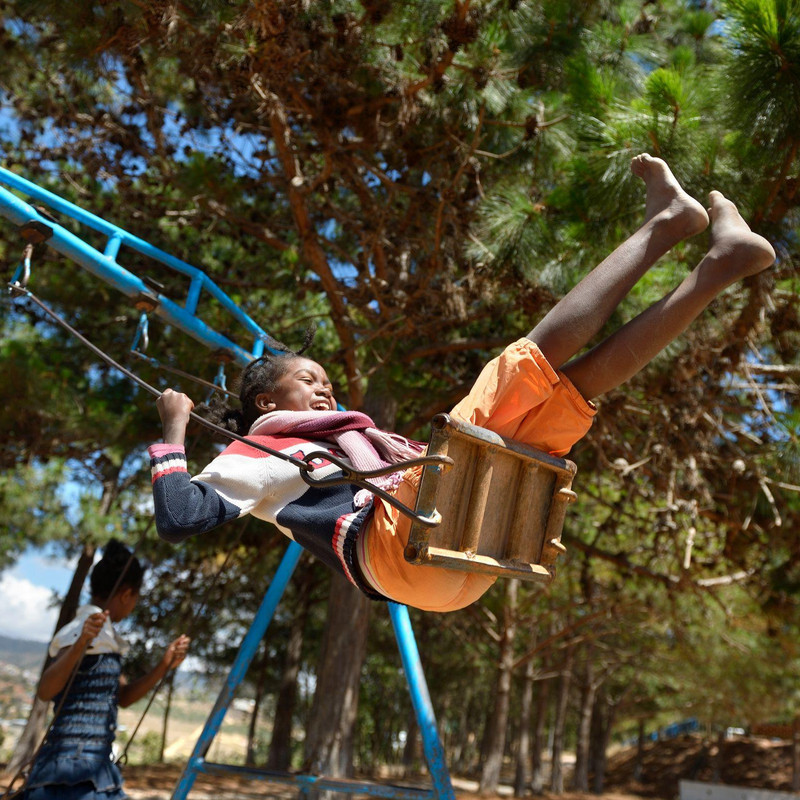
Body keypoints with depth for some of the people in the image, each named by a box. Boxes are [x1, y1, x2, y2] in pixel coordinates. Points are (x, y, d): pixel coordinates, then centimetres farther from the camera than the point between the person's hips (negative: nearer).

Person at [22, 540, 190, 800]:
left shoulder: (105, 636, 15)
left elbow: (123, 697, 18)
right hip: (73, 769, -10)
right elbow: (45, 690, -24)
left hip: (96, 768, 10)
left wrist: (164, 666, 5)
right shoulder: (83, 629, -13)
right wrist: (81, 644, -39)